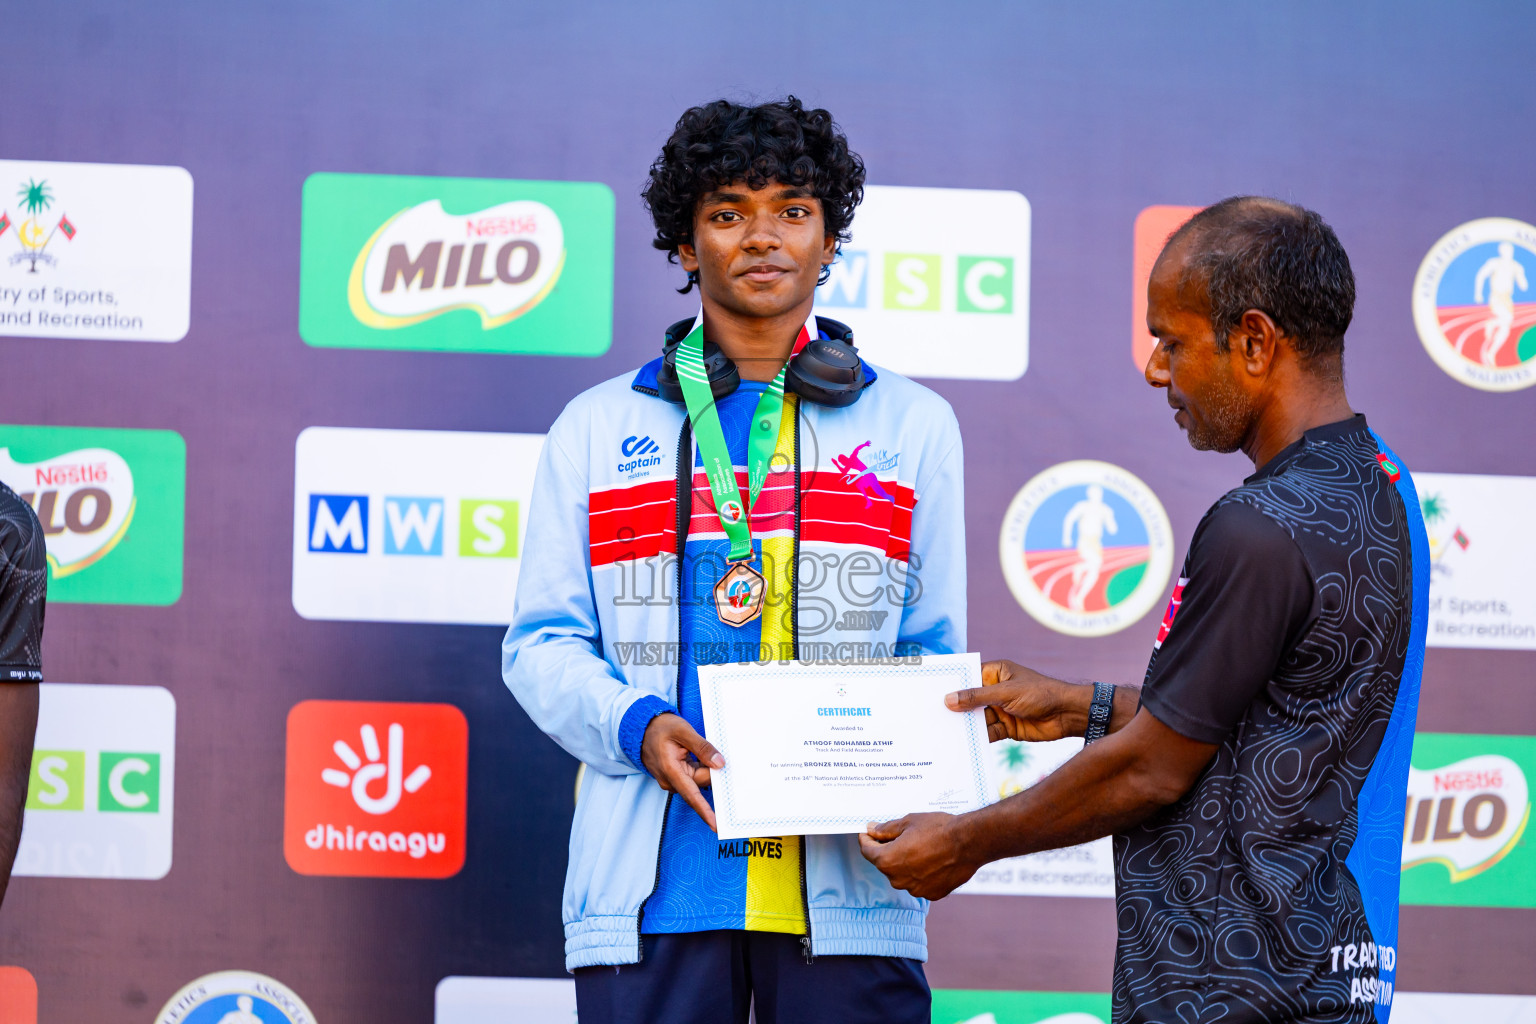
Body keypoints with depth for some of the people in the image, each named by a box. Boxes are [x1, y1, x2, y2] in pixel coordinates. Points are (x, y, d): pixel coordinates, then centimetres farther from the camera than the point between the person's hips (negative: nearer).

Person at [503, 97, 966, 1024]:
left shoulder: (913, 425, 15)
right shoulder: (598, 427, 14)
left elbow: (936, 655, 13)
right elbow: (542, 644, 10)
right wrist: (635, 727, -10)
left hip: (844, 881, 0)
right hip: (652, 875, 0)